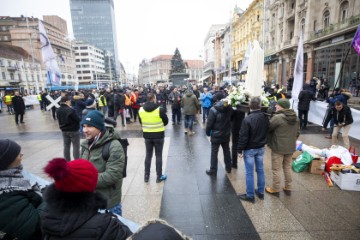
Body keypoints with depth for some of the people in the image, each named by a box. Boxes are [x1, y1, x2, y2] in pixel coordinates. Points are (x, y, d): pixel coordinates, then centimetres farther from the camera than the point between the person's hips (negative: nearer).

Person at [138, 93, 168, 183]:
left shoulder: (141, 110, -4)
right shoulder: (160, 110, -16)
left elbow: (141, 122, 8)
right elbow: (166, 121, -4)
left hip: (147, 135, 4)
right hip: (158, 135, -3)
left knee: (148, 155, 16)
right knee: (158, 156, 8)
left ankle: (146, 176, 24)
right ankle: (159, 176, 17)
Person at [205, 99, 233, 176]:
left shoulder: (213, 110, -21)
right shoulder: (229, 108, -6)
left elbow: (209, 123, -15)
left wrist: (208, 132, -2)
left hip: (216, 135, -5)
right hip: (226, 135, 5)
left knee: (214, 153, 6)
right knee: (226, 151, 19)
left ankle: (213, 170, 14)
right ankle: (228, 168, 33)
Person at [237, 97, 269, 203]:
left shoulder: (247, 119, -23)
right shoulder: (265, 117, -4)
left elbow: (243, 136, -19)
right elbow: (266, 131, 8)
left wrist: (240, 149, -10)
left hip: (249, 149, -6)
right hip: (261, 148, 6)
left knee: (249, 173, 5)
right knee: (260, 170, 17)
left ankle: (250, 195, 16)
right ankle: (261, 192, 31)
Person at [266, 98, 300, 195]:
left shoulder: (278, 117, -22)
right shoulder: (296, 118, 5)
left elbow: (268, 128, -13)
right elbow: (298, 132, 14)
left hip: (278, 148, -7)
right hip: (291, 148, 8)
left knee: (276, 169, 6)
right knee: (287, 168, 20)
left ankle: (275, 189, 19)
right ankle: (288, 187, 31)